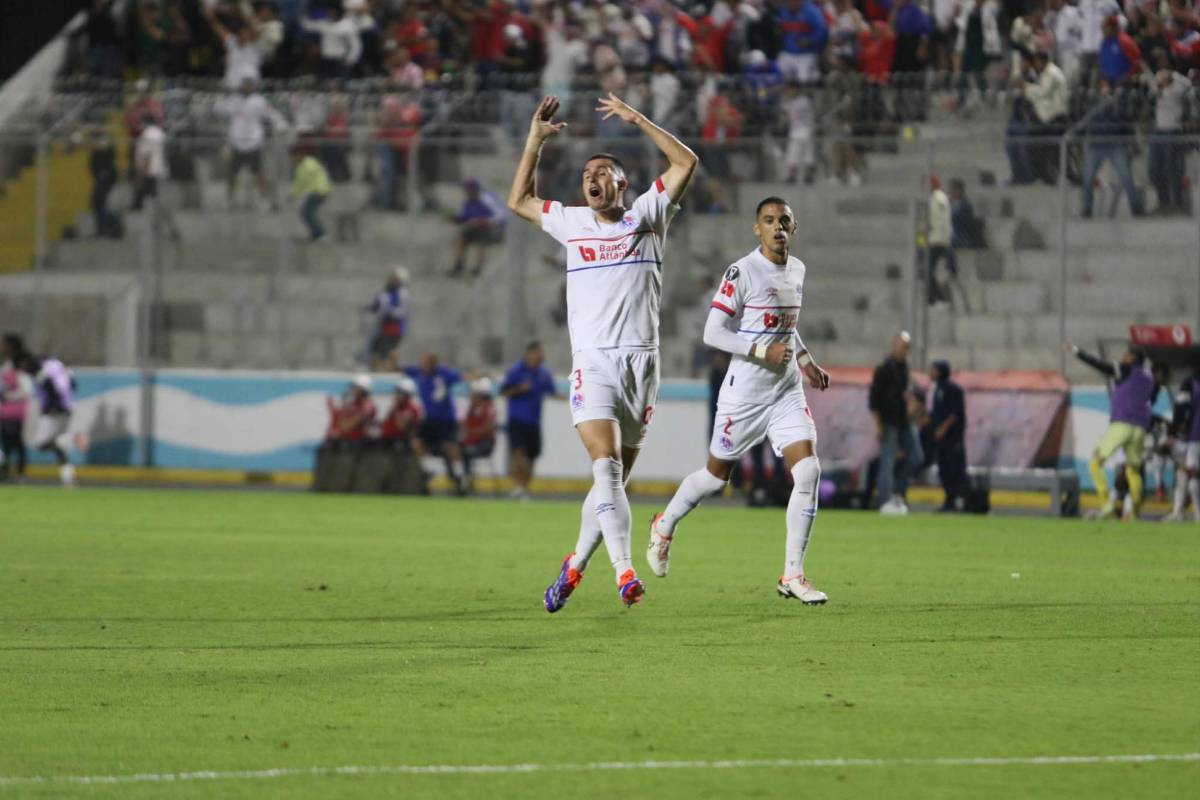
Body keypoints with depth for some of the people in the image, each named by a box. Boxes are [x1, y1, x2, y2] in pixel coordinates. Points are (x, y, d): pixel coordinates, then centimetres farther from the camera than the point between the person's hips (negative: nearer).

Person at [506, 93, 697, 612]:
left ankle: (576, 564, 22)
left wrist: (637, 120, 1)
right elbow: (520, 201, 28)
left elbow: (686, 162, 4)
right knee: (606, 466, -19)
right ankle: (625, 571, -30)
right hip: (592, 365, 0)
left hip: (641, 362, 0)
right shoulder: (572, 224, 15)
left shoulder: (645, 219, 9)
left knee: (616, 477, 4)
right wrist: (536, 140, 21)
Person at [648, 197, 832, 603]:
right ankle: (665, 526, 40)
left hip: (787, 391, 5)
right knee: (717, 474, 9)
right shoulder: (742, 272, -15)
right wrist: (761, 350, -24)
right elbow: (712, 332, -16)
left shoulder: (797, 269, 8)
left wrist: (804, 359, 15)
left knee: (808, 470, -12)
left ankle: (792, 576, -7)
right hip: (744, 393, -5)